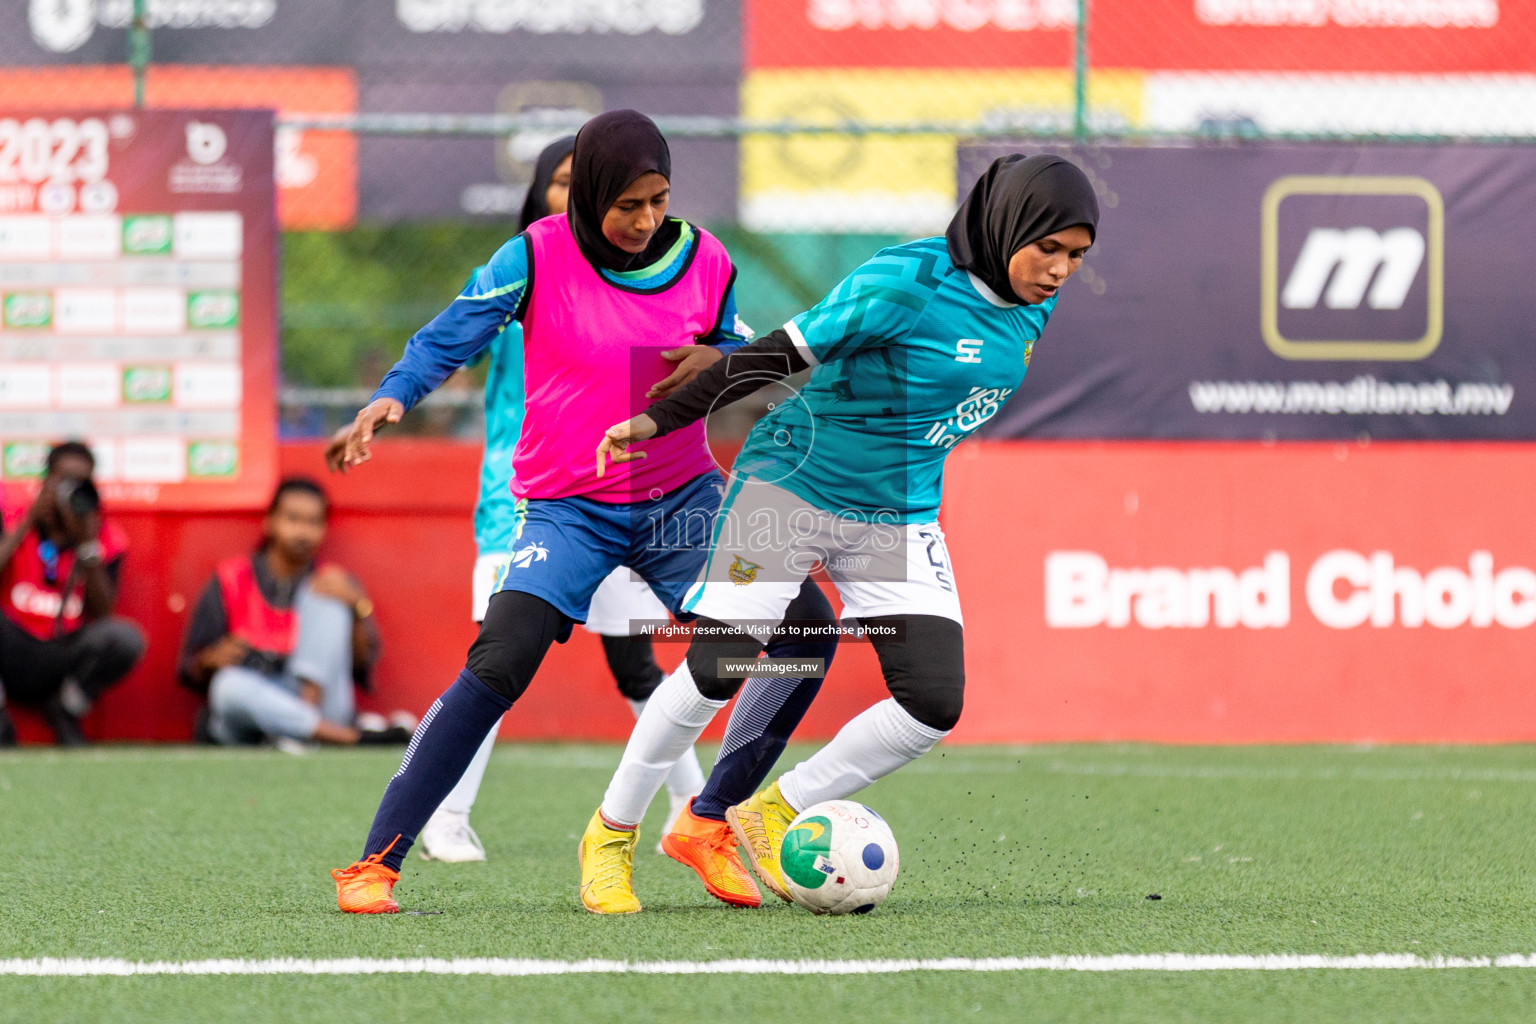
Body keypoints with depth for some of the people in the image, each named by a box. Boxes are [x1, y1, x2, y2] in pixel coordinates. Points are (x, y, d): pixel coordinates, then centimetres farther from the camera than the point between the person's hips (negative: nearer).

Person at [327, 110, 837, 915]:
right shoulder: (538, 257, -11)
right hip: (568, 509, -4)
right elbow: (452, 337, -11)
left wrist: (716, 363, -13)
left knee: (806, 625, -8)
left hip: (679, 500, 4)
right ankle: (376, 863, -16)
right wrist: (391, 398, -30)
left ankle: (711, 823, 7)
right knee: (497, 667, -23)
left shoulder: (704, 261, -1)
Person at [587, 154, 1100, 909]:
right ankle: (613, 832, 13)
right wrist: (658, 421, -15)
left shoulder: (1032, 305, -1)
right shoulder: (908, 282, -23)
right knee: (716, 670, -7)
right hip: (792, 486, -6)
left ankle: (774, 815, 10)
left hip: (899, 519, 6)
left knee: (933, 706, -7)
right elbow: (778, 355, -18)